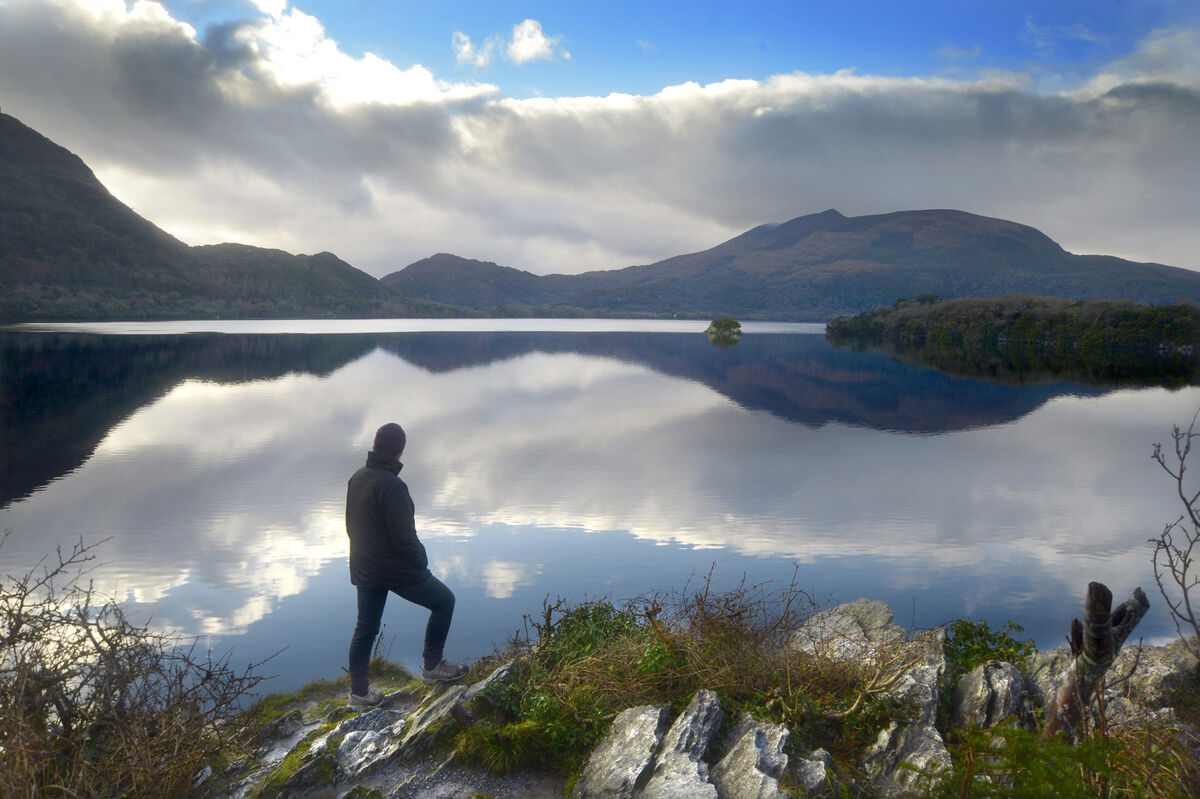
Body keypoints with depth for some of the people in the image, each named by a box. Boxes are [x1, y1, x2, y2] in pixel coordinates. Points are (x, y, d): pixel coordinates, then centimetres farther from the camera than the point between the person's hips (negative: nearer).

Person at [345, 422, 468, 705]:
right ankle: (432, 666, 17)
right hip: (396, 569, -8)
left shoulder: (356, 478, 2)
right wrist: (421, 564, -8)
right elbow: (404, 537, -24)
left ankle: (359, 691, 26)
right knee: (444, 601, 10)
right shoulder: (392, 485, -24)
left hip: (363, 569, 8)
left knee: (365, 629, 18)